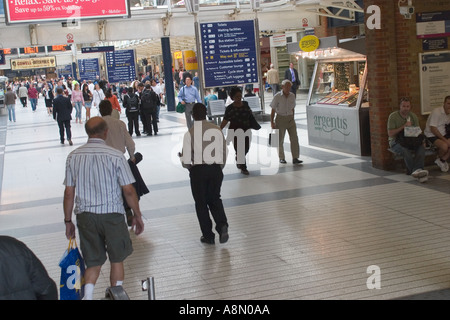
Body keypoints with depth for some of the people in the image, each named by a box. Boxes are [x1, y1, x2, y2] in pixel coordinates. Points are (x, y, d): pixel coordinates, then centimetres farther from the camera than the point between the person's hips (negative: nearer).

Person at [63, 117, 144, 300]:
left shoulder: (73, 156, -1)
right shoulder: (115, 156, -10)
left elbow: (69, 193, 2)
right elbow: (128, 190, -8)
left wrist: (68, 221, 12)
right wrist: (137, 216, 4)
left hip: (85, 216, 3)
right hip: (112, 214, -3)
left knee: (93, 262, 14)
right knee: (117, 260, 16)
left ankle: (88, 296, -2)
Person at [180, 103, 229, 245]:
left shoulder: (190, 133, -11)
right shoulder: (217, 130, -3)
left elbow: (186, 161, -10)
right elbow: (224, 153, 2)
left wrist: (189, 167, 13)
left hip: (198, 170, -3)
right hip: (215, 169, 3)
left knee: (201, 203, 13)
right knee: (215, 199, 21)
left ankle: (208, 236, 18)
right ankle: (222, 225, -1)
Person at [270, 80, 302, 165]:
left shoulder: (292, 96, 2)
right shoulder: (277, 96, -9)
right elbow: (273, 110, -6)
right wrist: (272, 122, -8)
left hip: (290, 119, 3)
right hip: (280, 119, -3)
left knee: (294, 138, -7)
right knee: (280, 139, 6)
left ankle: (295, 158, -7)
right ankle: (281, 158, 20)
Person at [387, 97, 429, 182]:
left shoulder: (413, 116, 11)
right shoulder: (393, 116, -4)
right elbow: (390, 133, -10)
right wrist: (403, 127, -18)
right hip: (396, 142, -4)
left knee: (421, 147, -28)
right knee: (405, 150, -37)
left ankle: (416, 171, -45)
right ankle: (417, 170, -42)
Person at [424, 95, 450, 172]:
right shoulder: (437, 112, -18)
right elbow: (433, 129, -21)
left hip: (443, 134, 7)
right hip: (431, 135, -7)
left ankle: (442, 160, 2)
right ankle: (440, 158, 1)